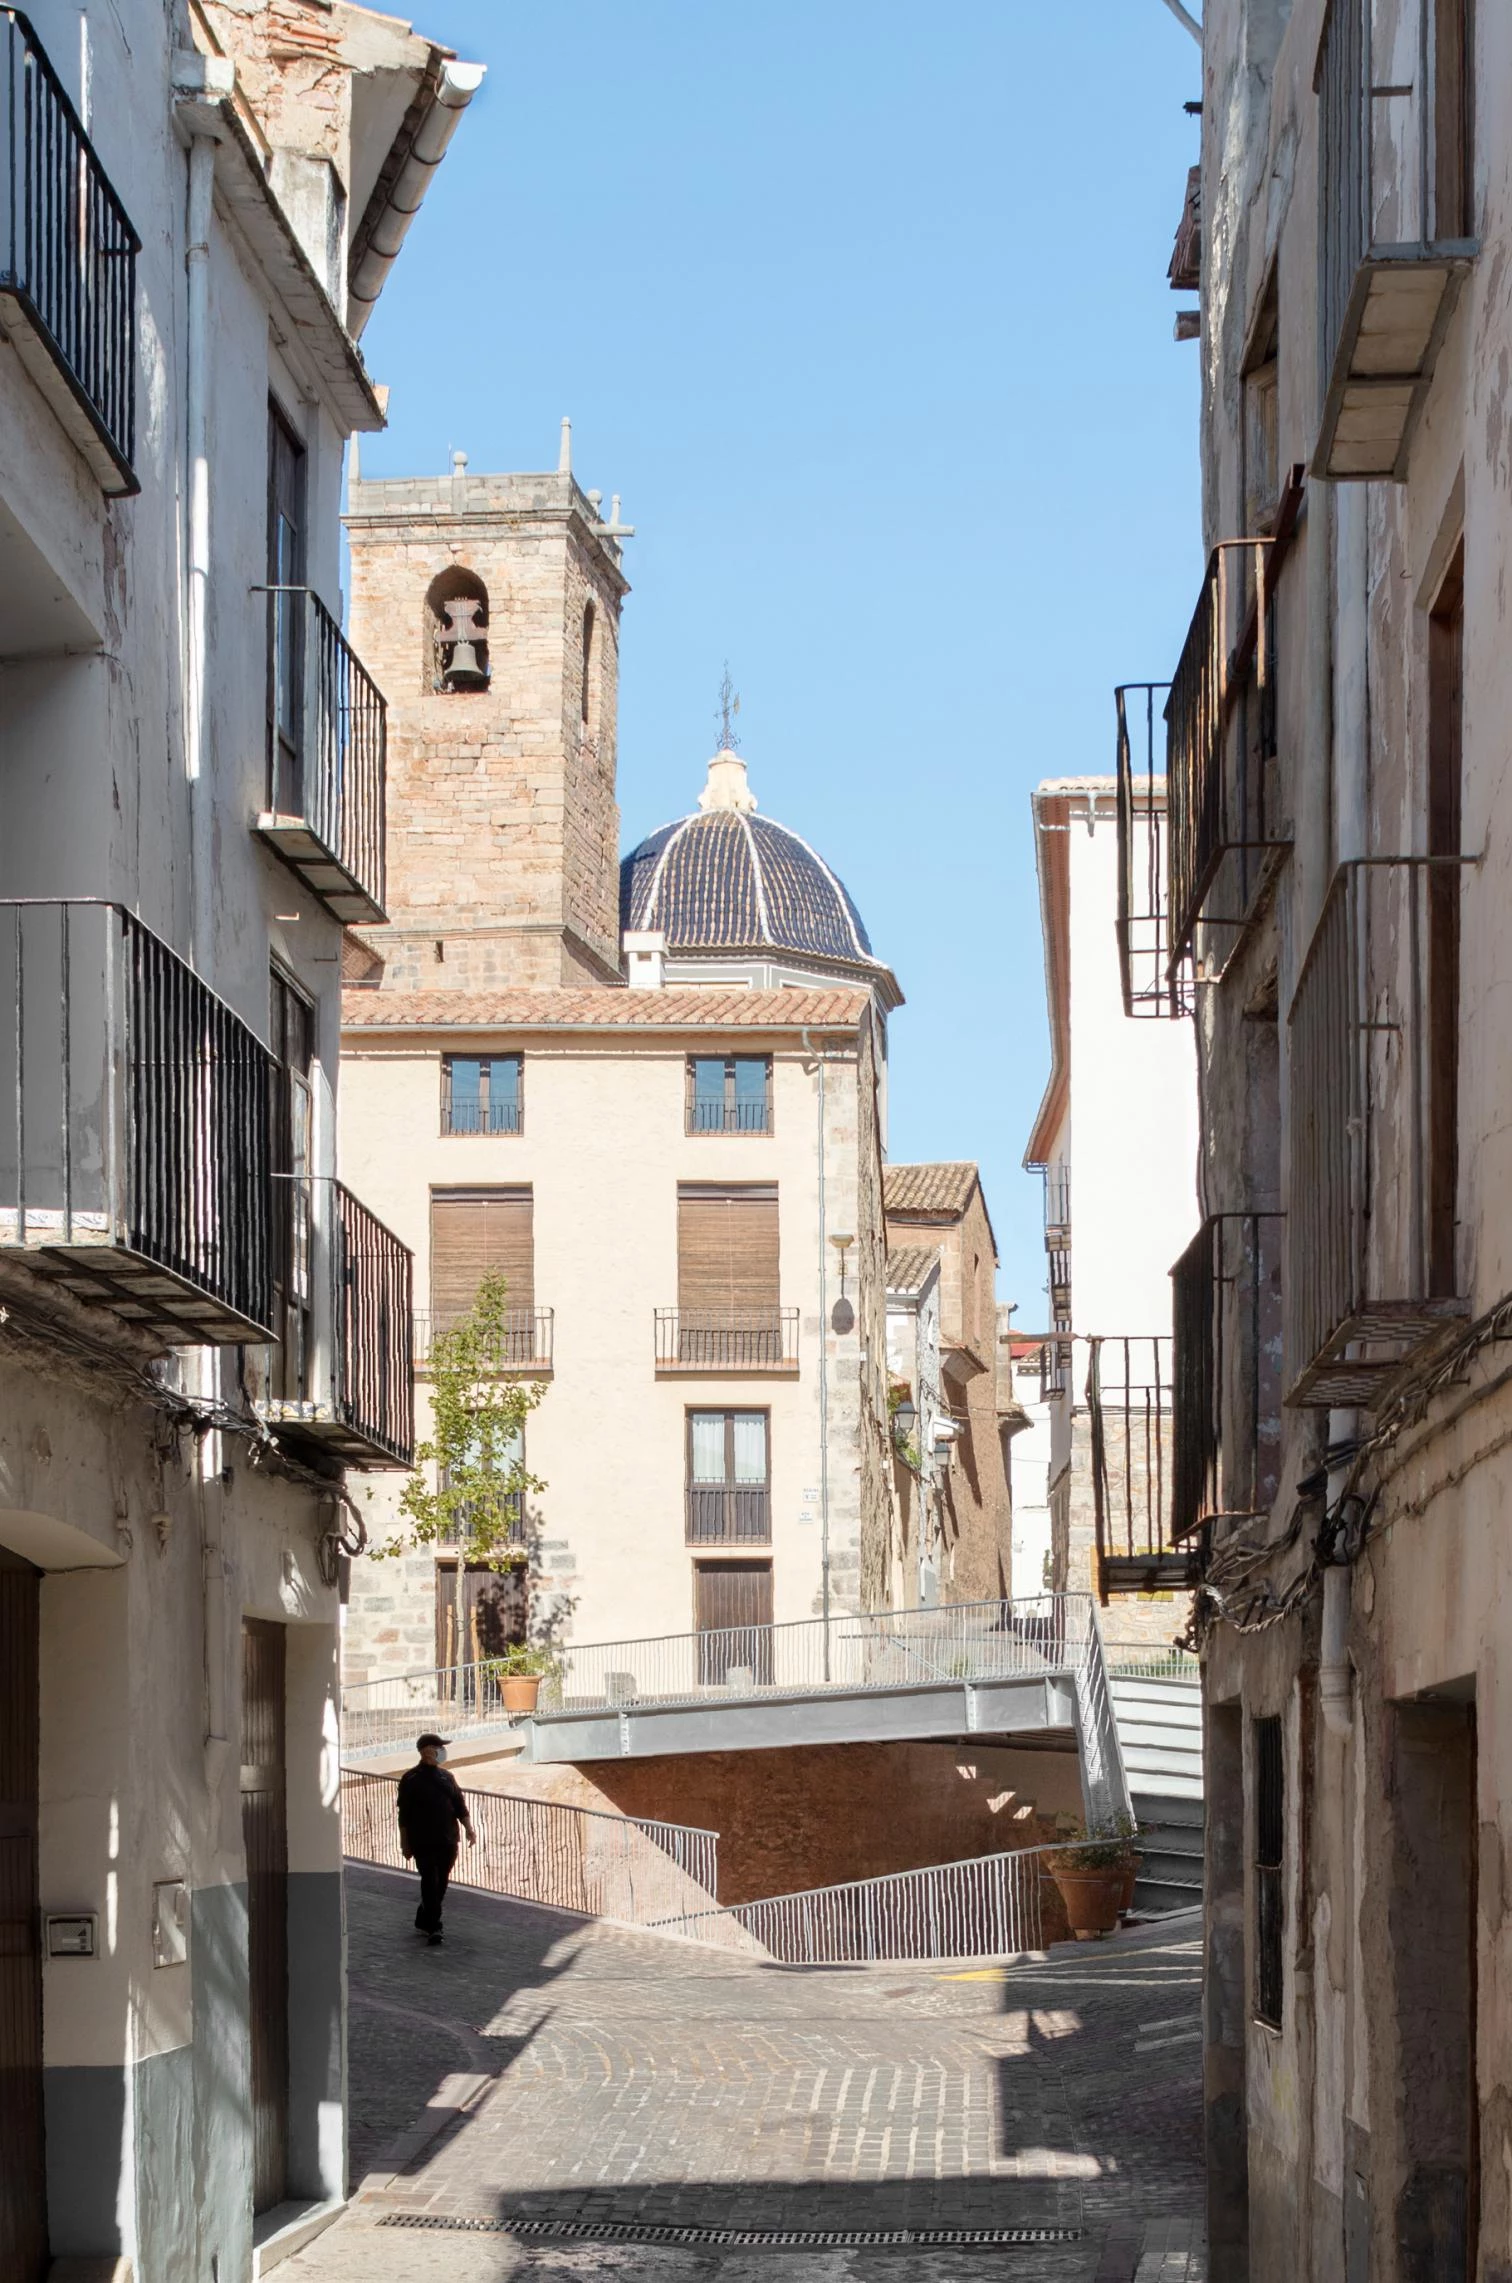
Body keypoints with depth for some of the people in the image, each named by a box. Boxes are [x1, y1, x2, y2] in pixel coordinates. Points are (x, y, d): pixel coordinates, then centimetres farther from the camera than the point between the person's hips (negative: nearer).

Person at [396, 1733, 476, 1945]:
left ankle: (423, 1922, 23)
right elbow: (404, 1815, -1)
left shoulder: (447, 1778, 12)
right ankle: (433, 1927, -14)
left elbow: (460, 1807, 11)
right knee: (430, 1882, -12)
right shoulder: (411, 1779, -3)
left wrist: (469, 1829, -4)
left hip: (447, 1841, 5)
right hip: (423, 1843, -5)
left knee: (440, 1884, 8)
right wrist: (405, 1843, -1)